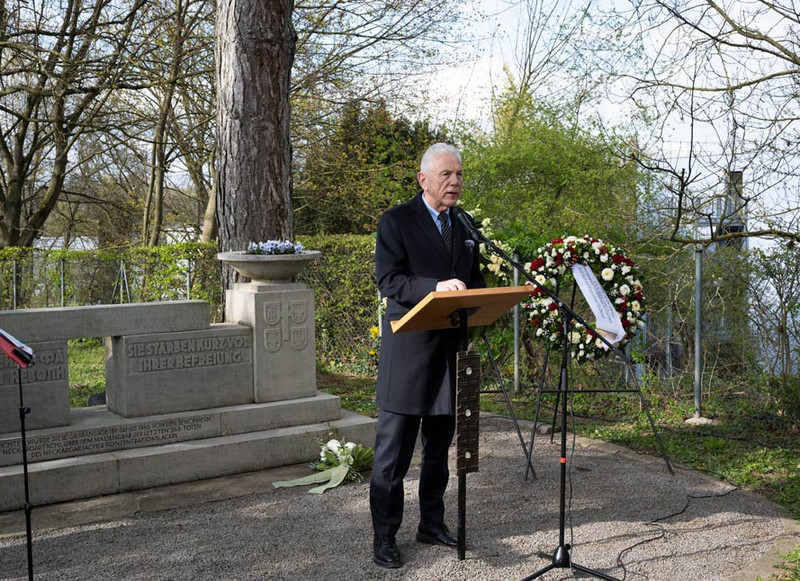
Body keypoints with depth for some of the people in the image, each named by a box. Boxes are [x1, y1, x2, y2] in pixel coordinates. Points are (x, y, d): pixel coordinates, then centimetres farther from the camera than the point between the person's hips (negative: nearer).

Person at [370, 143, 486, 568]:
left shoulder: (465, 225, 15)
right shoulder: (396, 221, -4)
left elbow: (474, 280, 19)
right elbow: (388, 281, -14)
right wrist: (435, 288, -28)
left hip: (451, 347, 6)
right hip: (408, 348, -6)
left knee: (438, 446, 15)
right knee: (393, 450, -1)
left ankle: (432, 525, 27)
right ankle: (384, 536, 9)